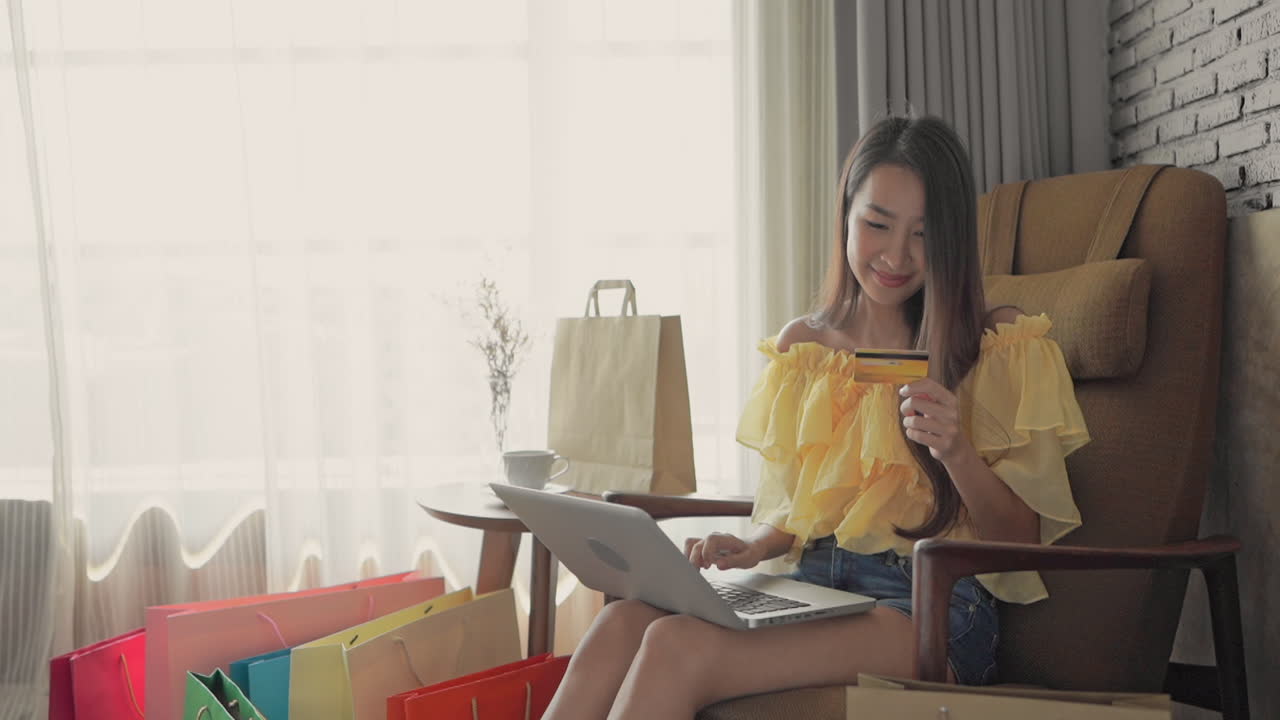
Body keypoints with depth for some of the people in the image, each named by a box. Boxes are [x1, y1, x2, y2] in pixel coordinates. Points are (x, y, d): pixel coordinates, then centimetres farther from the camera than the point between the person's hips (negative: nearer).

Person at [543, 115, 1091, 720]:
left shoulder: (1000, 348, 2)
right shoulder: (799, 347, 14)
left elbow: (1021, 540, 1)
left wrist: (955, 452, -17)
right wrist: (752, 548, -1)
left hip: (930, 607, -4)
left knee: (679, 644, -30)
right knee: (623, 621, -28)